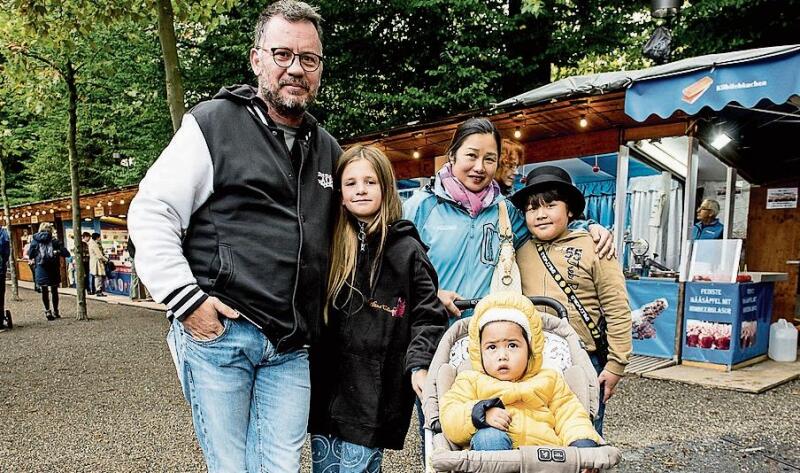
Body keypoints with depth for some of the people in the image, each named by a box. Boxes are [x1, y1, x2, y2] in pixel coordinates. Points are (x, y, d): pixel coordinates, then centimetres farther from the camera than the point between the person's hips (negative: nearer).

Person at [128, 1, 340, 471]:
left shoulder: (329, 149, 14)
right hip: (217, 330, -4)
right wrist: (185, 300, -12)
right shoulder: (213, 123, -3)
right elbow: (150, 213, -5)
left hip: (292, 349, 5)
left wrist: (323, 319, 17)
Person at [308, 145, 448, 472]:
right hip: (327, 383, 4)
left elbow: (428, 314, -4)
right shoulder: (330, 244, 6)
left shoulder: (407, 249, -3)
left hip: (375, 389, -4)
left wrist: (420, 365, -18)